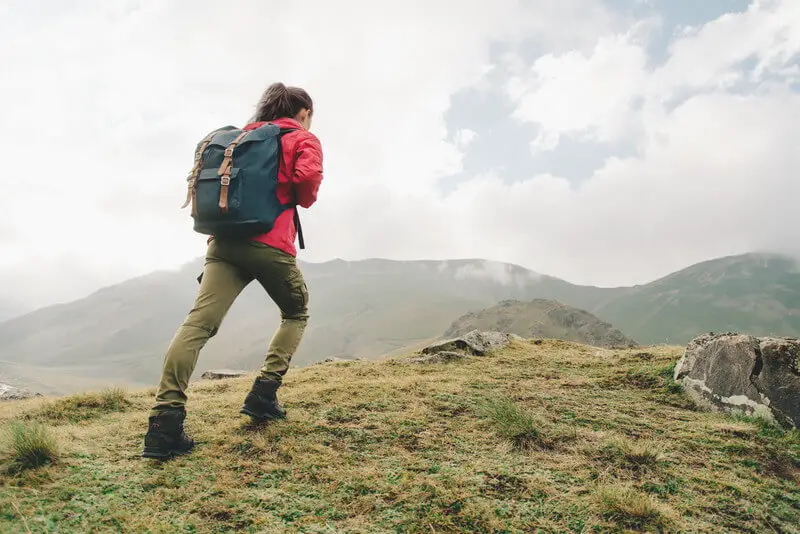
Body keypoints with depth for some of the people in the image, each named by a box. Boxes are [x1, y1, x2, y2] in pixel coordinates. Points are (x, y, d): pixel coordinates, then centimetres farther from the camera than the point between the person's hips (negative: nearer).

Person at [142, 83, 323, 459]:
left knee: (199, 323, -9)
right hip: (271, 244, -4)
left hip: (224, 240, 5)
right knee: (296, 314, 19)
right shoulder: (304, 139, 10)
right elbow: (308, 177, -11)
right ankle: (263, 395, 6)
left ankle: (165, 420, -22)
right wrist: (305, 200, 10)